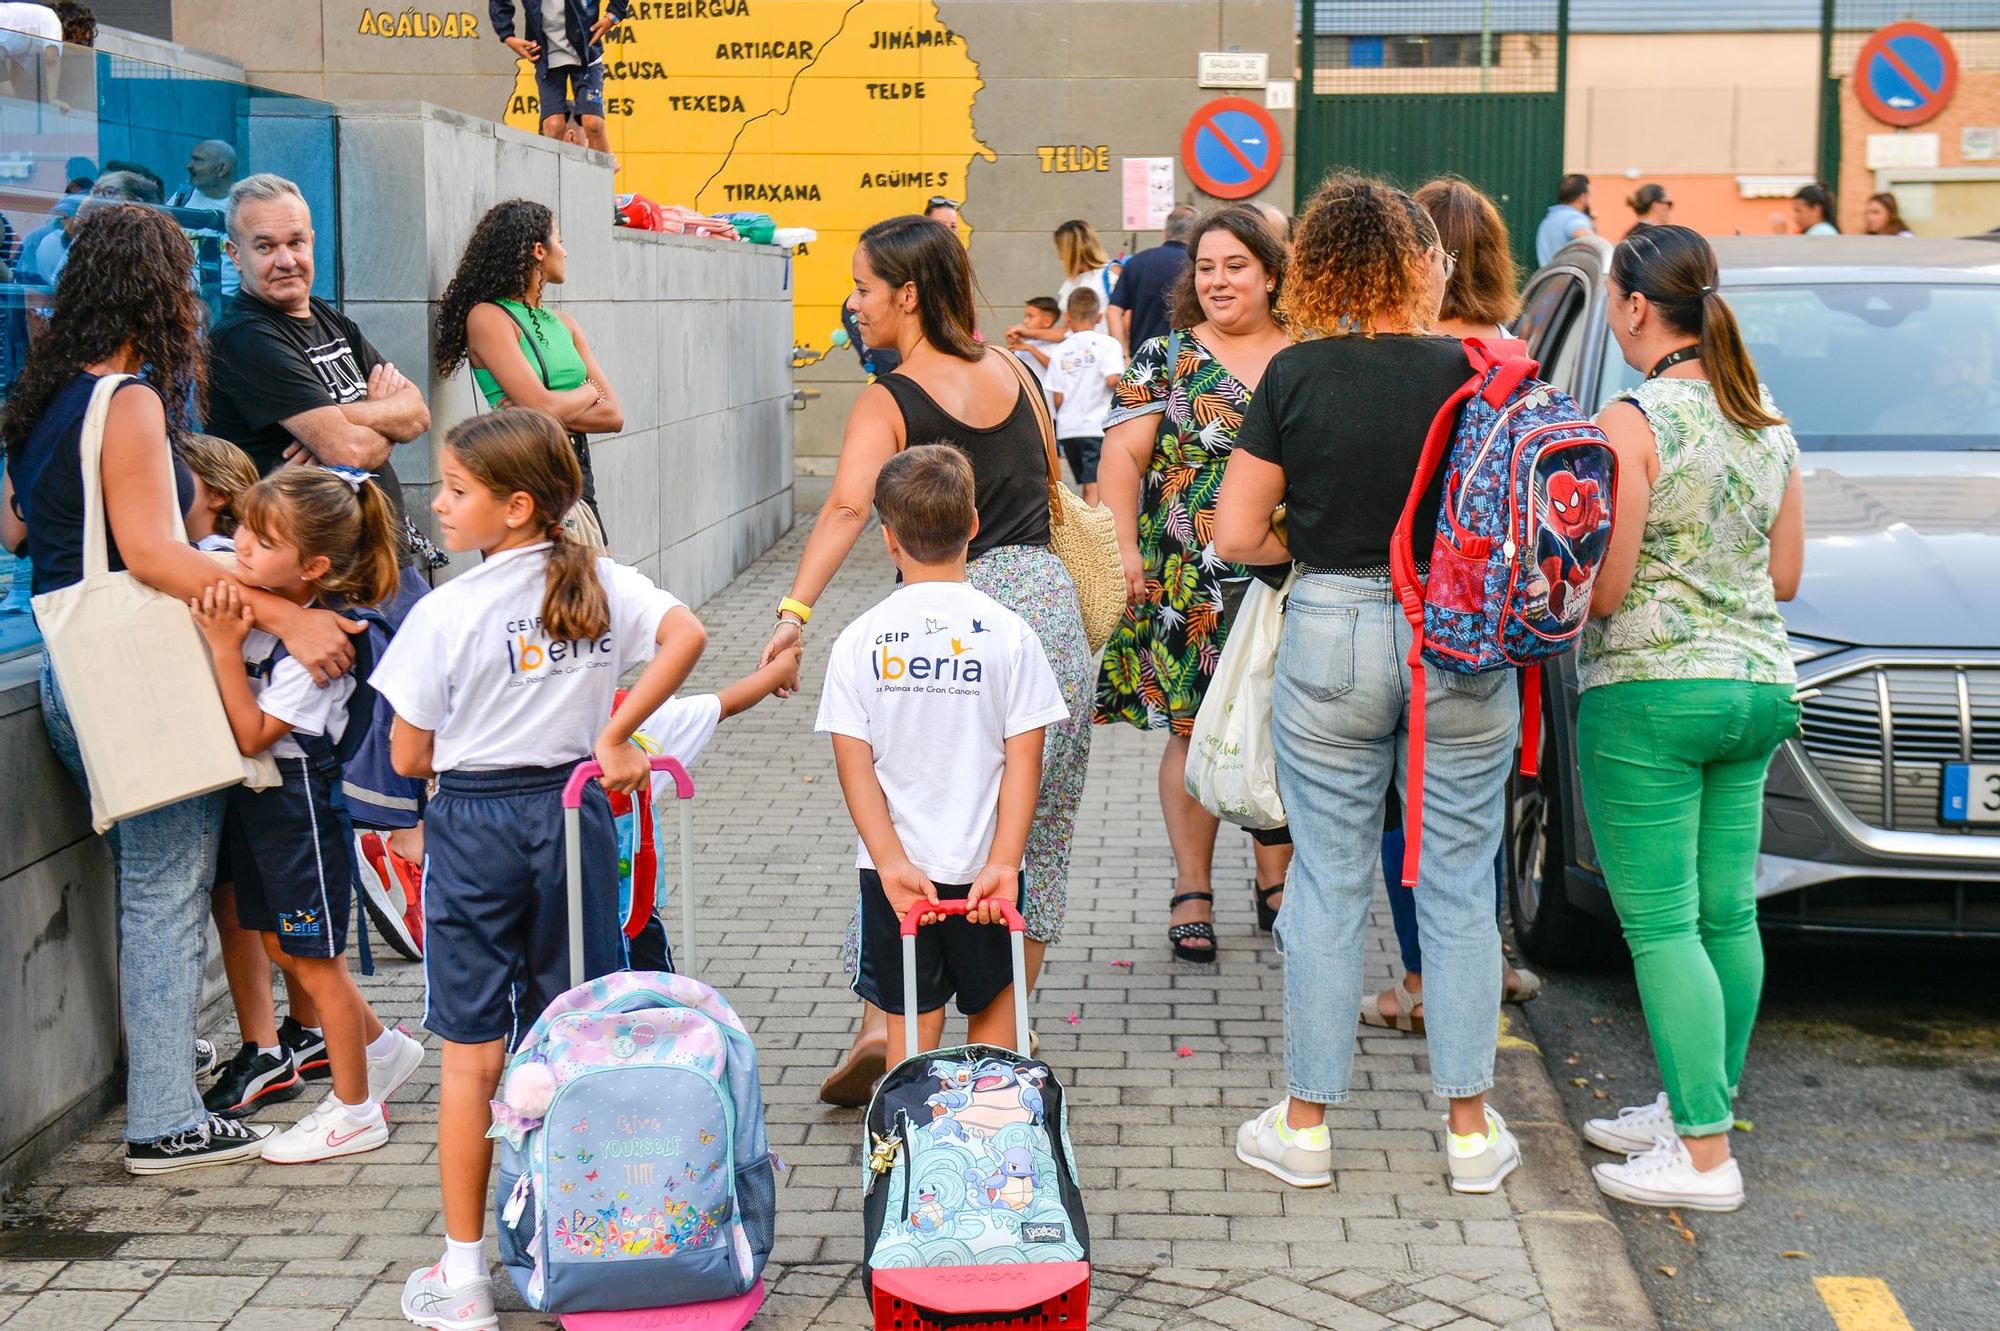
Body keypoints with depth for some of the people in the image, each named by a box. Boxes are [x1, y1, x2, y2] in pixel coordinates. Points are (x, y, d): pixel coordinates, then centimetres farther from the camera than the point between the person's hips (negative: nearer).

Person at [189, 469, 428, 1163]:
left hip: (299, 797, -8)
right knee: (280, 944, 18)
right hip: (253, 794, 8)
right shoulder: (247, 598, -2)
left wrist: (226, 646, -27)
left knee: (315, 959, 4)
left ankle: (354, 1111, 19)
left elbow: (254, 735, -24)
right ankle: (381, 1048, 37)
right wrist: (217, 631, -6)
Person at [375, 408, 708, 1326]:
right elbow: (686, 635, -16)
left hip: (474, 825, -4)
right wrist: (613, 737, -8)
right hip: (574, 814, 4)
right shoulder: (604, 585, -1)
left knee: (471, 1057, 4)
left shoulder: (445, 612, -12)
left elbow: (409, 757, -7)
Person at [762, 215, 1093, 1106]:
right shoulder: (1010, 373, 11)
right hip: (1051, 601, 5)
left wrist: (795, 609, -32)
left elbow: (848, 505, -23)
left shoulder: (888, 403, -7)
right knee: (1034, 829, 14)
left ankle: (880, 1023, -1)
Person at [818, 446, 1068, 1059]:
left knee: (913, 1020, 11)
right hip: (985, 860, 0)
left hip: (894, 867, 0)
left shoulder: (858, 640, -5)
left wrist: (892, 863, -10)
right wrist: (1003, 862, -10)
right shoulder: (1007, 631, -6)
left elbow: (854, 765, -9)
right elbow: (1024, 759, -10)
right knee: (994, 1006, 18)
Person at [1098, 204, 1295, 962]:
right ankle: (1192, 892, 10)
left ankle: (1276, 881, 22)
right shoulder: (1165, 359, 4)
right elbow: (1123, 453, -1)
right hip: (1191, 583, -2)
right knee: (1194, 730, 0)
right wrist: (1124, 548, -12)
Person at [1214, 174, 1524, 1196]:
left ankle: (1305, 1124, 17)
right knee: (1459, 885, 10)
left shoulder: (1296, 376, -5)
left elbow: (1236, 536, -5)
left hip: (1331, 636, 0)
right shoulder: (1476, 373, -6)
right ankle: (1470, 1129, 19)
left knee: (1328, 883, 9)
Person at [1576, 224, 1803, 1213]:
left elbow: (1602, 590, -16)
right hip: (1757, 686, 8)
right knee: (1729, 913, 13)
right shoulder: (1770, 428, 8)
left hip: (1648, 693, -8)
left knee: (1660, 923, -3)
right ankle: (1698, 1107, 25)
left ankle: (1704, 1157, -1)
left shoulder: (1632, 423, -14)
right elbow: (1785, 577, 13)